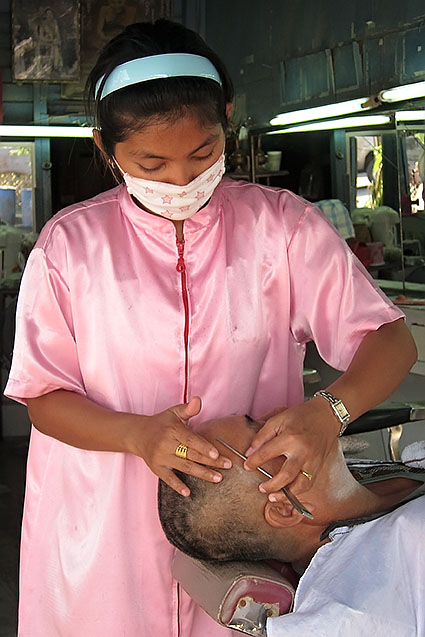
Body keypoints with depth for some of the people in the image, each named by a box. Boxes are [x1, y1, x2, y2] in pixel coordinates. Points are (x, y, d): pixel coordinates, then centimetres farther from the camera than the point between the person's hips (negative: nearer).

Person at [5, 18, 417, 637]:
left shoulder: (282, 225, -5)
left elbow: (391, 339, -7)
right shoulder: (69, 244, -4)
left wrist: (329, 411, -28)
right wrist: (138, 434, -21)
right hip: (105, 540, 0)